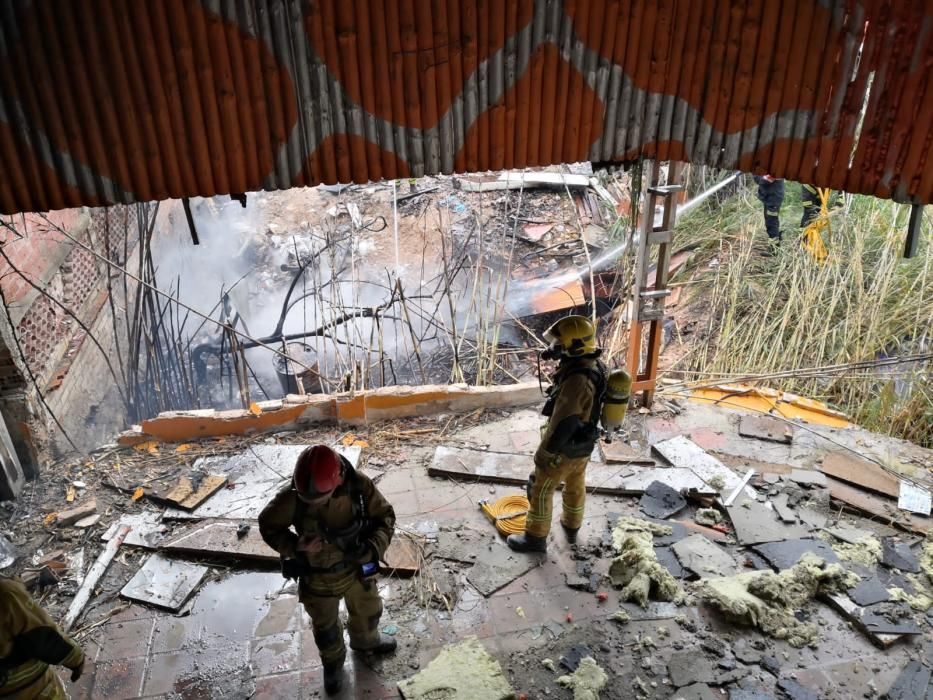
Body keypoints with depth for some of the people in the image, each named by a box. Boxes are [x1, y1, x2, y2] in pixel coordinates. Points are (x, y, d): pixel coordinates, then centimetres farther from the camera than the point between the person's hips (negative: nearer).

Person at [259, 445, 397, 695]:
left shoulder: (359, 486, -29)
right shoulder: (292, 498, -32)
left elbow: (384, 516, -13)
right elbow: (268, 525, -13)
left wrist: (373, 547, -30)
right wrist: (295, 546, -30)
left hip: (357, 567, 2)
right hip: (317, 577, -2)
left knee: (368, 611, 29)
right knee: (325, 628, 24)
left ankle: (366, 640, 64)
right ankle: (333, 662, 56)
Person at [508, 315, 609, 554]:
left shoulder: (577, 380, -36)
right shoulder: (593, 365, -6)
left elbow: (562, 424, -32)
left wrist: (544, 452, -21)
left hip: (565, 447, -9)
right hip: (583, 443, 9)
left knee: (541, 490, 10)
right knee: (575, 485, 27)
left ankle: (535, 538, 27)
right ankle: (571, 527, 48)